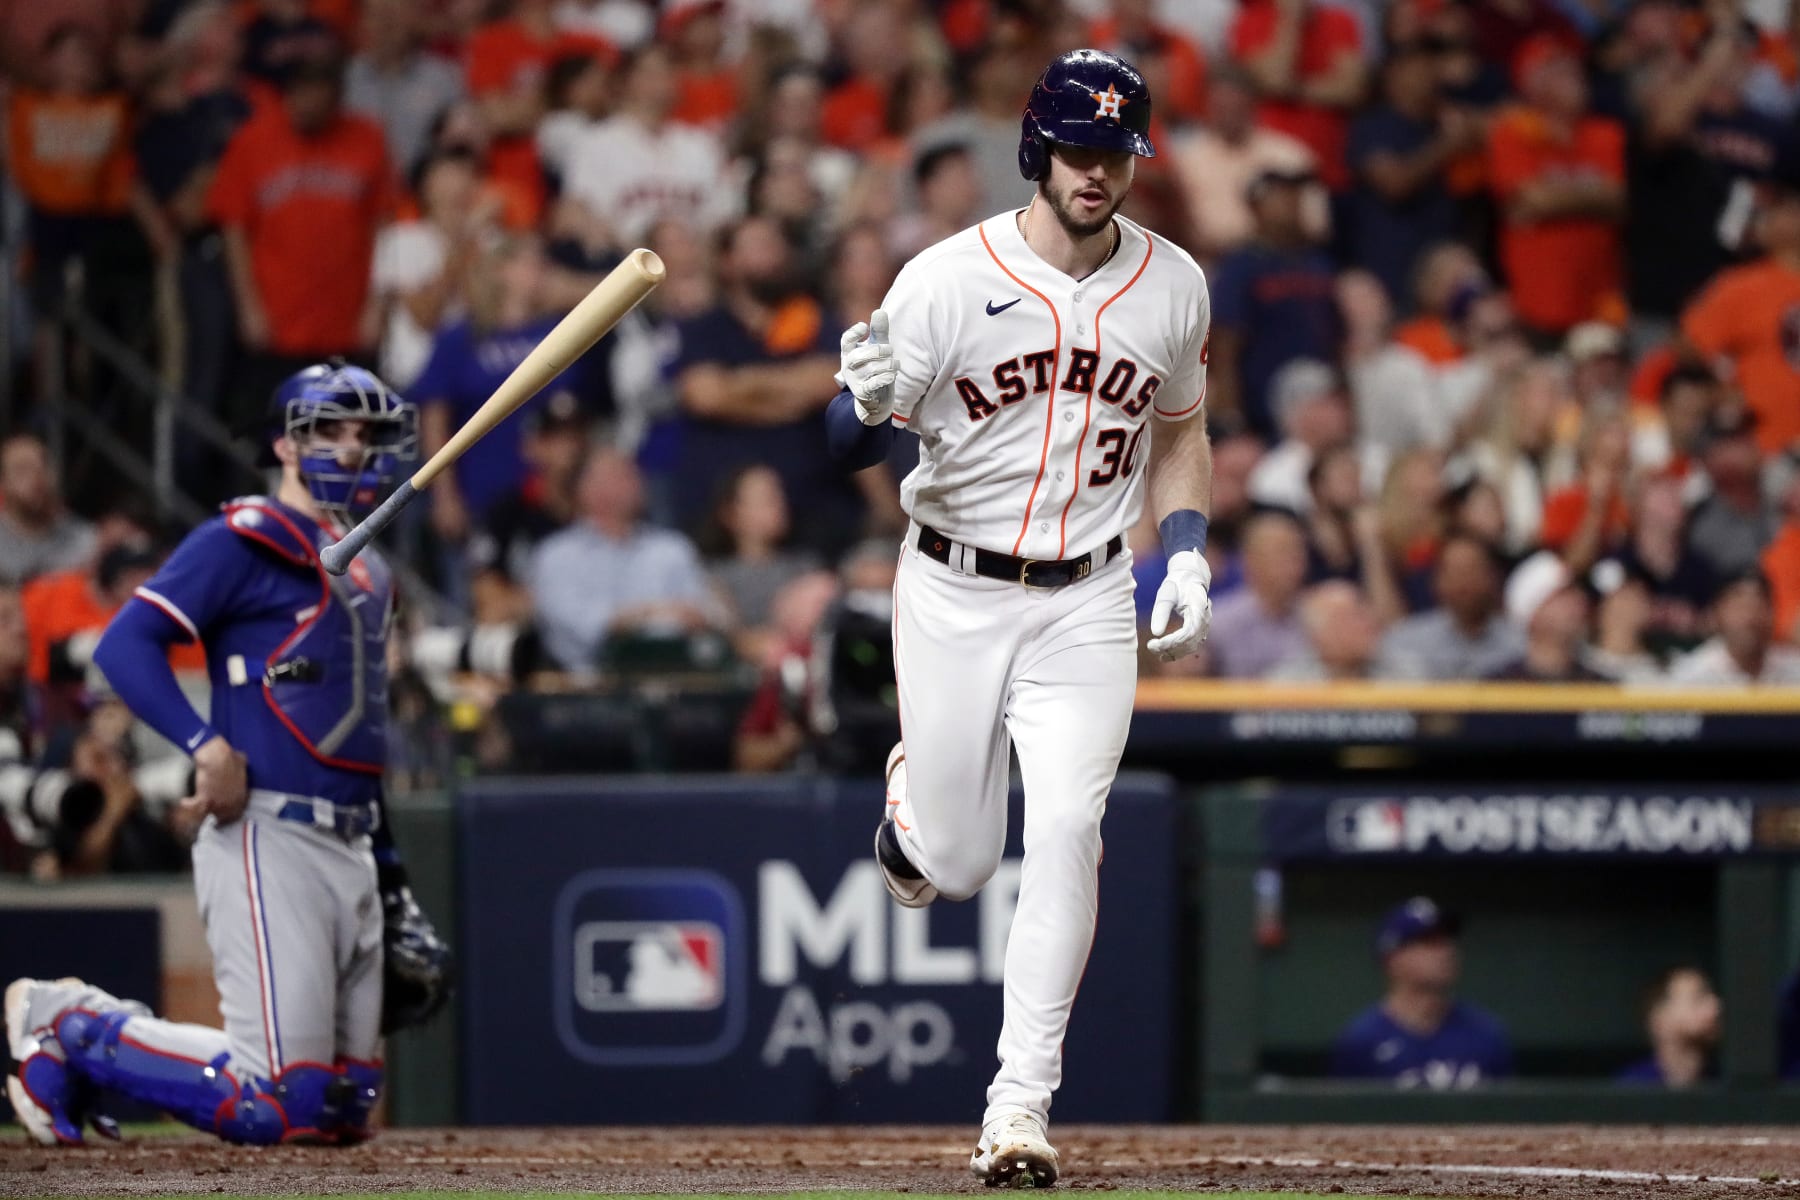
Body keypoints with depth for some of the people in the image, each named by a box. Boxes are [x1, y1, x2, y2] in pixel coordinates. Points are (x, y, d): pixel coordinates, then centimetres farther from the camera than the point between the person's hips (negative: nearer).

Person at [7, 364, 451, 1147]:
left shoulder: (368, 574, 21)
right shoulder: (242, 543, -4)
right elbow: (125, 645, -15)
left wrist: (393, 888, 23)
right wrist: (207, 745, -27)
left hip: (351, 847, 9)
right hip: (266, 838, -9)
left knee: (343, 1108, 7)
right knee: (275, 1105, -16)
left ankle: (92, 1026, 19)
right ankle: (75, 1030, 4)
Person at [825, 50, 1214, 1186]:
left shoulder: (1172, 285, 0)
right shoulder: (950, 280, -12)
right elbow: (856, 443, -11)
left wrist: (1187, 550, 3)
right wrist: (868, 403, -34)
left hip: (1086, 603, 2)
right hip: (953, 592, -1)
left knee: (1065, 835, -16)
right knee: (955, 867, 3)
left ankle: (1022, 1109, -13)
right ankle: (912, 795, 43)